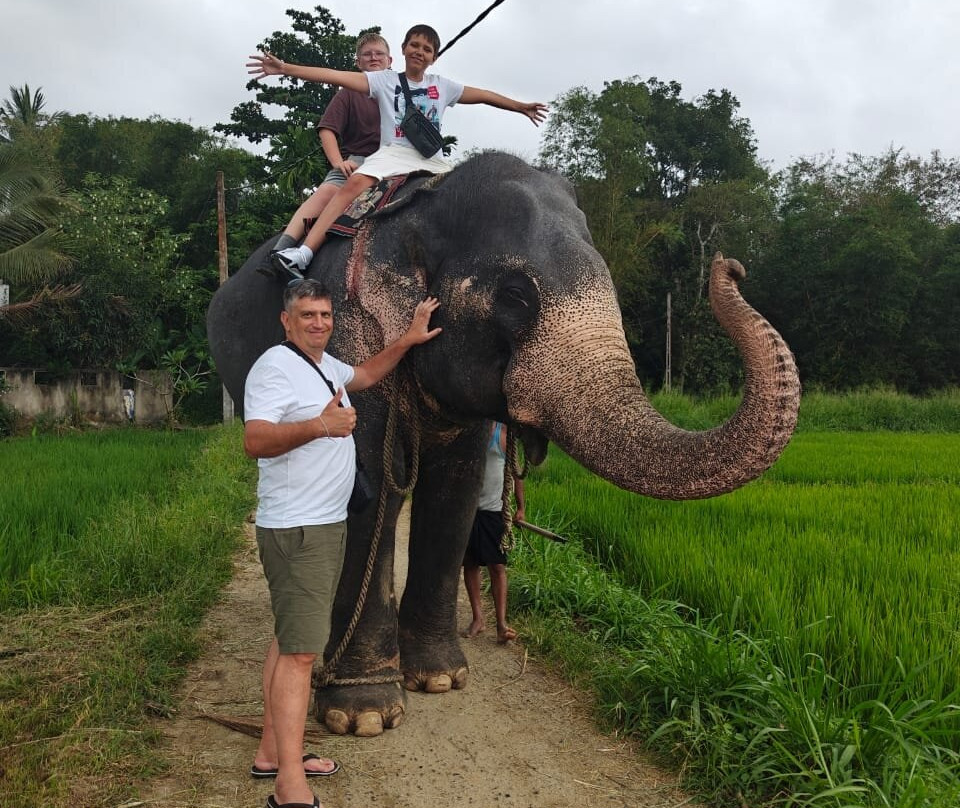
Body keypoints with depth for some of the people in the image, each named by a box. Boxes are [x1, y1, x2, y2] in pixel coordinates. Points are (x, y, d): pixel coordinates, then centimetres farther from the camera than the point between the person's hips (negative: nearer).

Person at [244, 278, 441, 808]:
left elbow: (365, 375, 36)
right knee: (299, 650, -13)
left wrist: (408, 340, 26)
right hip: (295, 530, -10)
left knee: (290, 641, 13)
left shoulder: (325, 364, 16)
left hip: (328, 525, 10)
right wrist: (319, 426, -39)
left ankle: (271, 753, 22)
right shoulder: (275, 367, -13)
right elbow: (255, 441, -25)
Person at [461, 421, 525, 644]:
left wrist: (520, 507, 3)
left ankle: (502, 624, -3)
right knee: (470, 564, 8)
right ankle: (478, 618, 18)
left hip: (494, 509, -2)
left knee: (497, 566, -4)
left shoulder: (503, 434, -1)